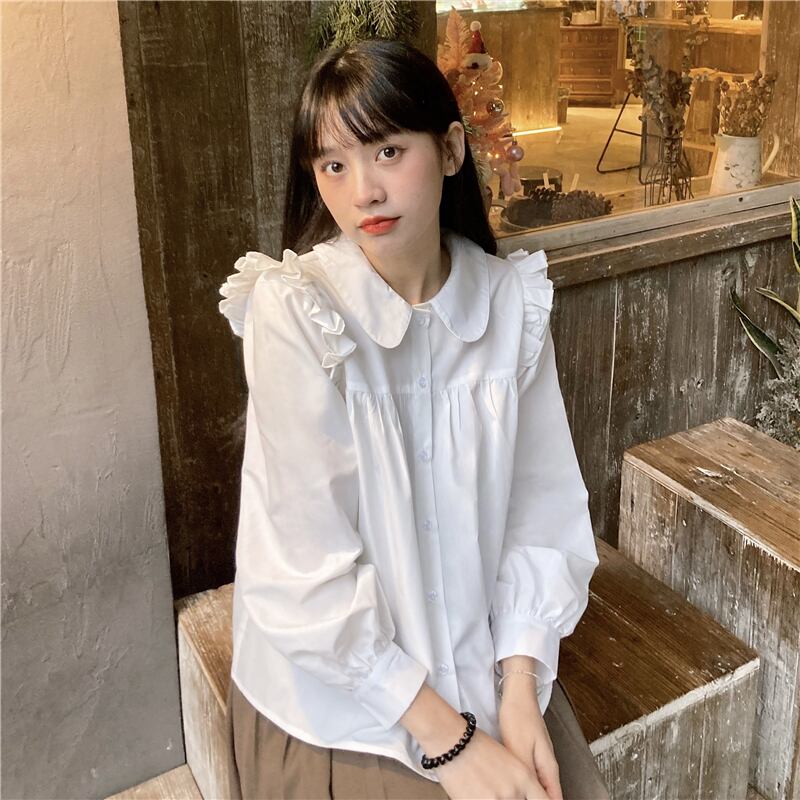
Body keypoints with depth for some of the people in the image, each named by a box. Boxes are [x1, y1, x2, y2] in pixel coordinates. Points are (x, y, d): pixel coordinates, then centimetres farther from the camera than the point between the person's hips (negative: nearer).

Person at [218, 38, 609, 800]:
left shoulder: (511, 299, -7)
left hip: (485, 659, 4)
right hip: (332, 684, -3)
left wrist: (519, 686, -11)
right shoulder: (292, 314, -19)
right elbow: (306, 567, -20)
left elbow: (542, 508, -2)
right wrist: (446, 737, -16)